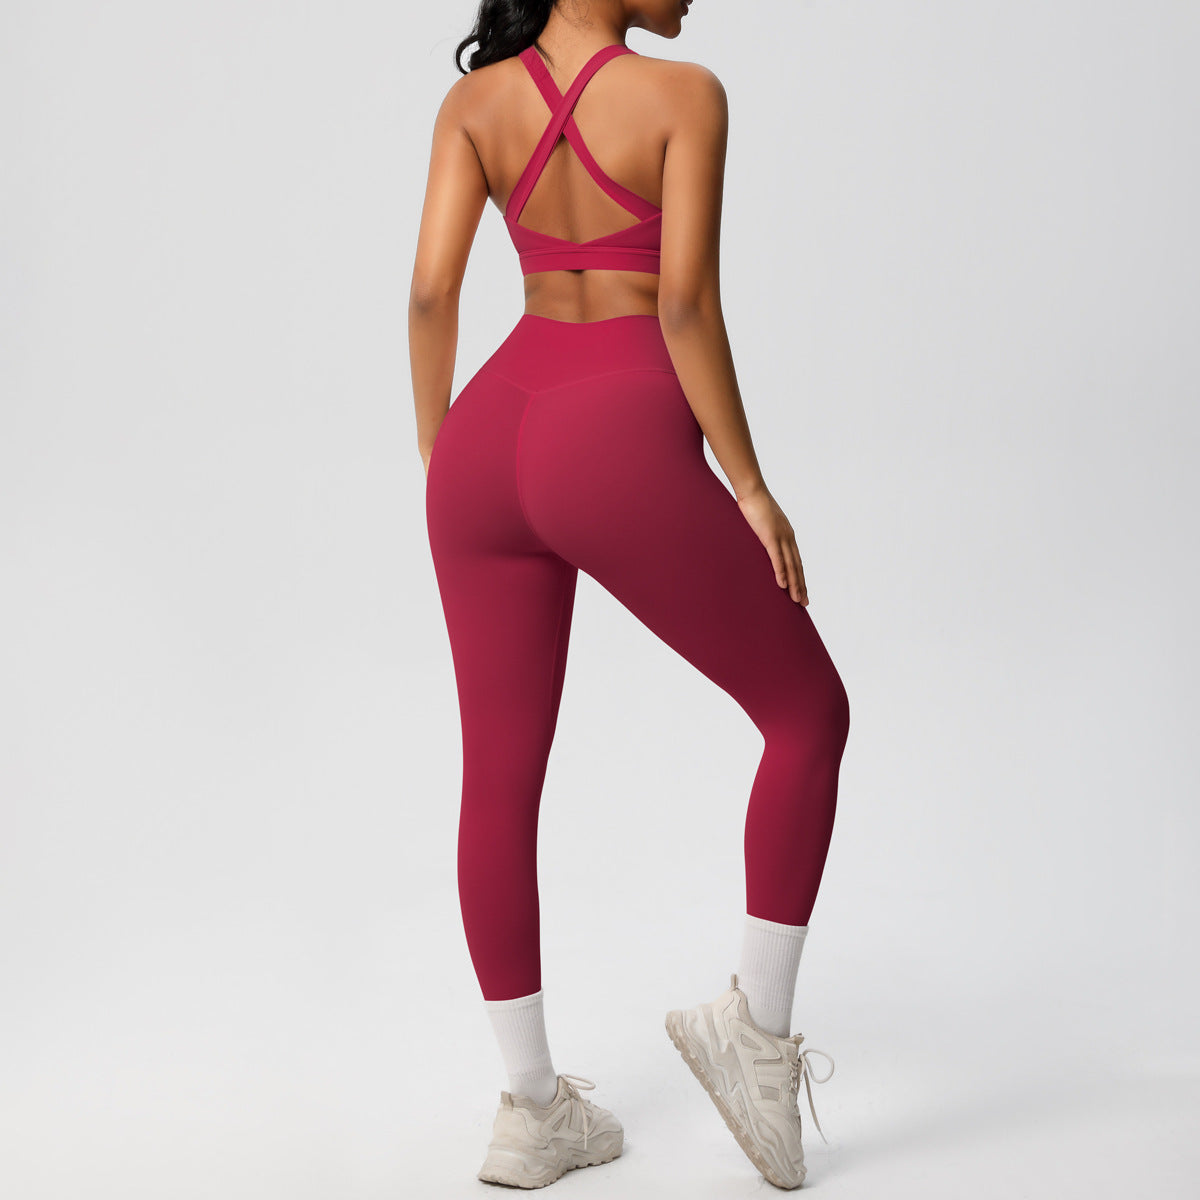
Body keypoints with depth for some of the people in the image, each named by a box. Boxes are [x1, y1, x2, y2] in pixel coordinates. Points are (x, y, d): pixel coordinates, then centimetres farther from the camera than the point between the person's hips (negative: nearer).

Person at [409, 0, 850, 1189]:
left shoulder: (475, 98, 8)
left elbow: (431, 290, 1)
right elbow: (685, 302, -14)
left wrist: (440, 464, 11)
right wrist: (748, 484, -6)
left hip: (495, 437, 6)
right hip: (620, 450, -6)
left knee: (499, 780, 11)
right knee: (809, 716, 14)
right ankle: (758, 1027, 15)